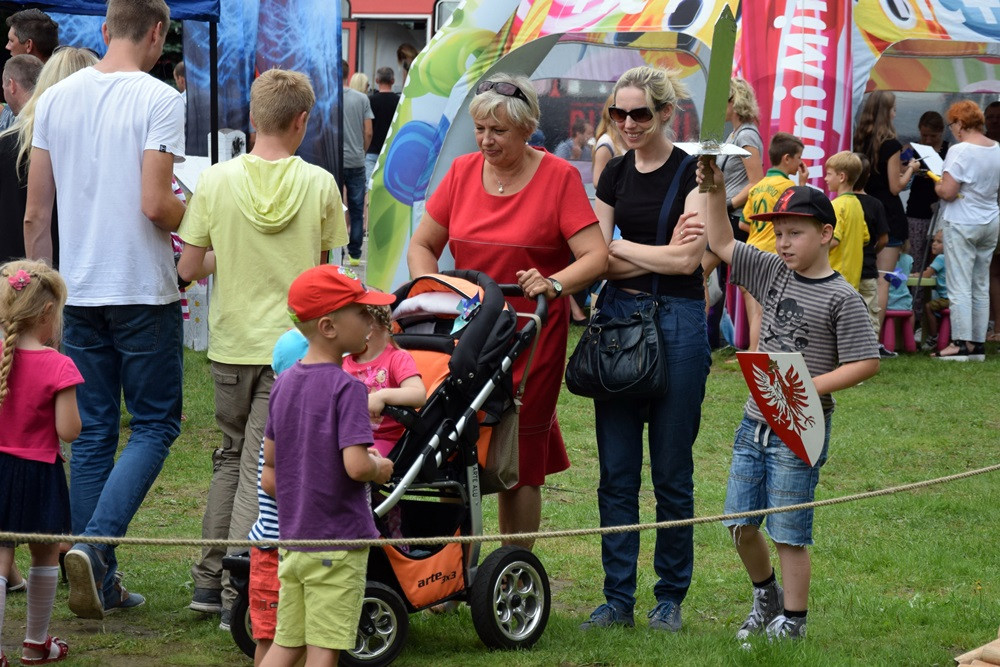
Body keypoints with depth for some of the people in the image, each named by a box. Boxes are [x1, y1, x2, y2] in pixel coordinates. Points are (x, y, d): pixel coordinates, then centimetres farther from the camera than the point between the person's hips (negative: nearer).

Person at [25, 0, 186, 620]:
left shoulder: (56, 98, 5)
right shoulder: (159, 99, -12)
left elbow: (35, 213, 7)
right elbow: (155, 205, -19)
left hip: (79, 291, 5)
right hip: (144, 290, -5)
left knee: (93, 433, 10)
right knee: (155, 425, 5)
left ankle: (100, 581, 12)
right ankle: (97, 543, -14)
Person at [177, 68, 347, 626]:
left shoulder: (216, 182, -5)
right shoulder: (320, 184, -7)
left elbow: (189, 268, -2)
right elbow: (322, 266, 2)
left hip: (233, 344, 2)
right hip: (292, 344, -2)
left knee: (231, 455, 20)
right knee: (261, 466, 1)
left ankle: (210, 578, 21)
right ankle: (238, 594, -3)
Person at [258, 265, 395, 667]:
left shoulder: (284, 383, 7)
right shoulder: (347, 389, -16)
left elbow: (269, 473, 13)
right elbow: (356, 465, -25)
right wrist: (381, 469, -5)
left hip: (291, 539, 7)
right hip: (338, 542, -7)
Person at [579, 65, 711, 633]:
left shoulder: (693, 173, -5)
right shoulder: (616, 174, 10)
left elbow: (686, 259, -13)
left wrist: (618, 247, -4)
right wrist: (657, 255, -10)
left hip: (677, 320, -5)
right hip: (618, 316, 5)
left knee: (672, 473, 2)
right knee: (616, 471, 4)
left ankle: (671, 598, 13)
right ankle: (618, 598, 10)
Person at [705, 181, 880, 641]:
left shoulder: (841, 298, -11)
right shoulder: (774, 273, 7)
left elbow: (866, 363, -14)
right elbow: (721, 243, 14)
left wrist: (808, 387, -21)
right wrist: (715, 190, 2)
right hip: (755, 422, 6)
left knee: (789, 531, 0)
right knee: (739, 523, 11)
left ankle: (793, 618, 14)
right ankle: (766, 595, 34)